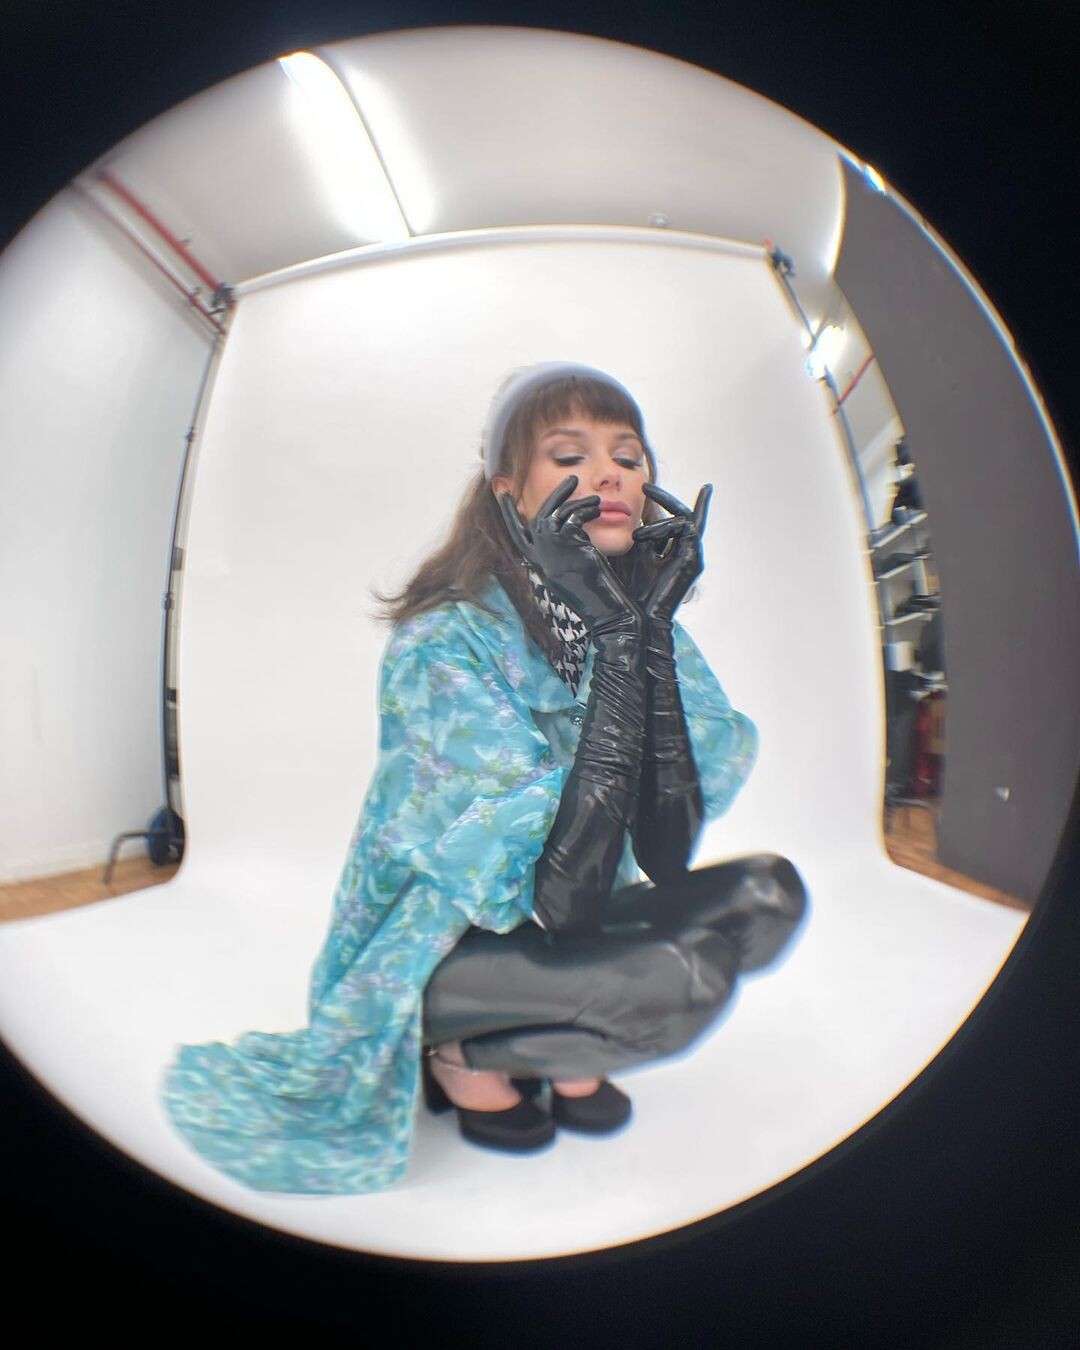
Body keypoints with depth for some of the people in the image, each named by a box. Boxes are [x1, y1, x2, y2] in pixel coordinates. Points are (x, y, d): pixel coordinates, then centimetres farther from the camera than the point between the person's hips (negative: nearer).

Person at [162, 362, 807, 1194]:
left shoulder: (644, 630, -7)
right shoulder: (447, 640, -24)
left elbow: (667, 854, -18)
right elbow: (558, 894, -32)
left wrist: (651, 631, -24)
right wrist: (610, 639, -34)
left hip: (565, 926, 6)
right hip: (440, 950, -5)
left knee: (767, 890, -9)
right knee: (681, 981, -28)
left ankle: (565, 1045, 6)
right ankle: (465, 1054, 1)